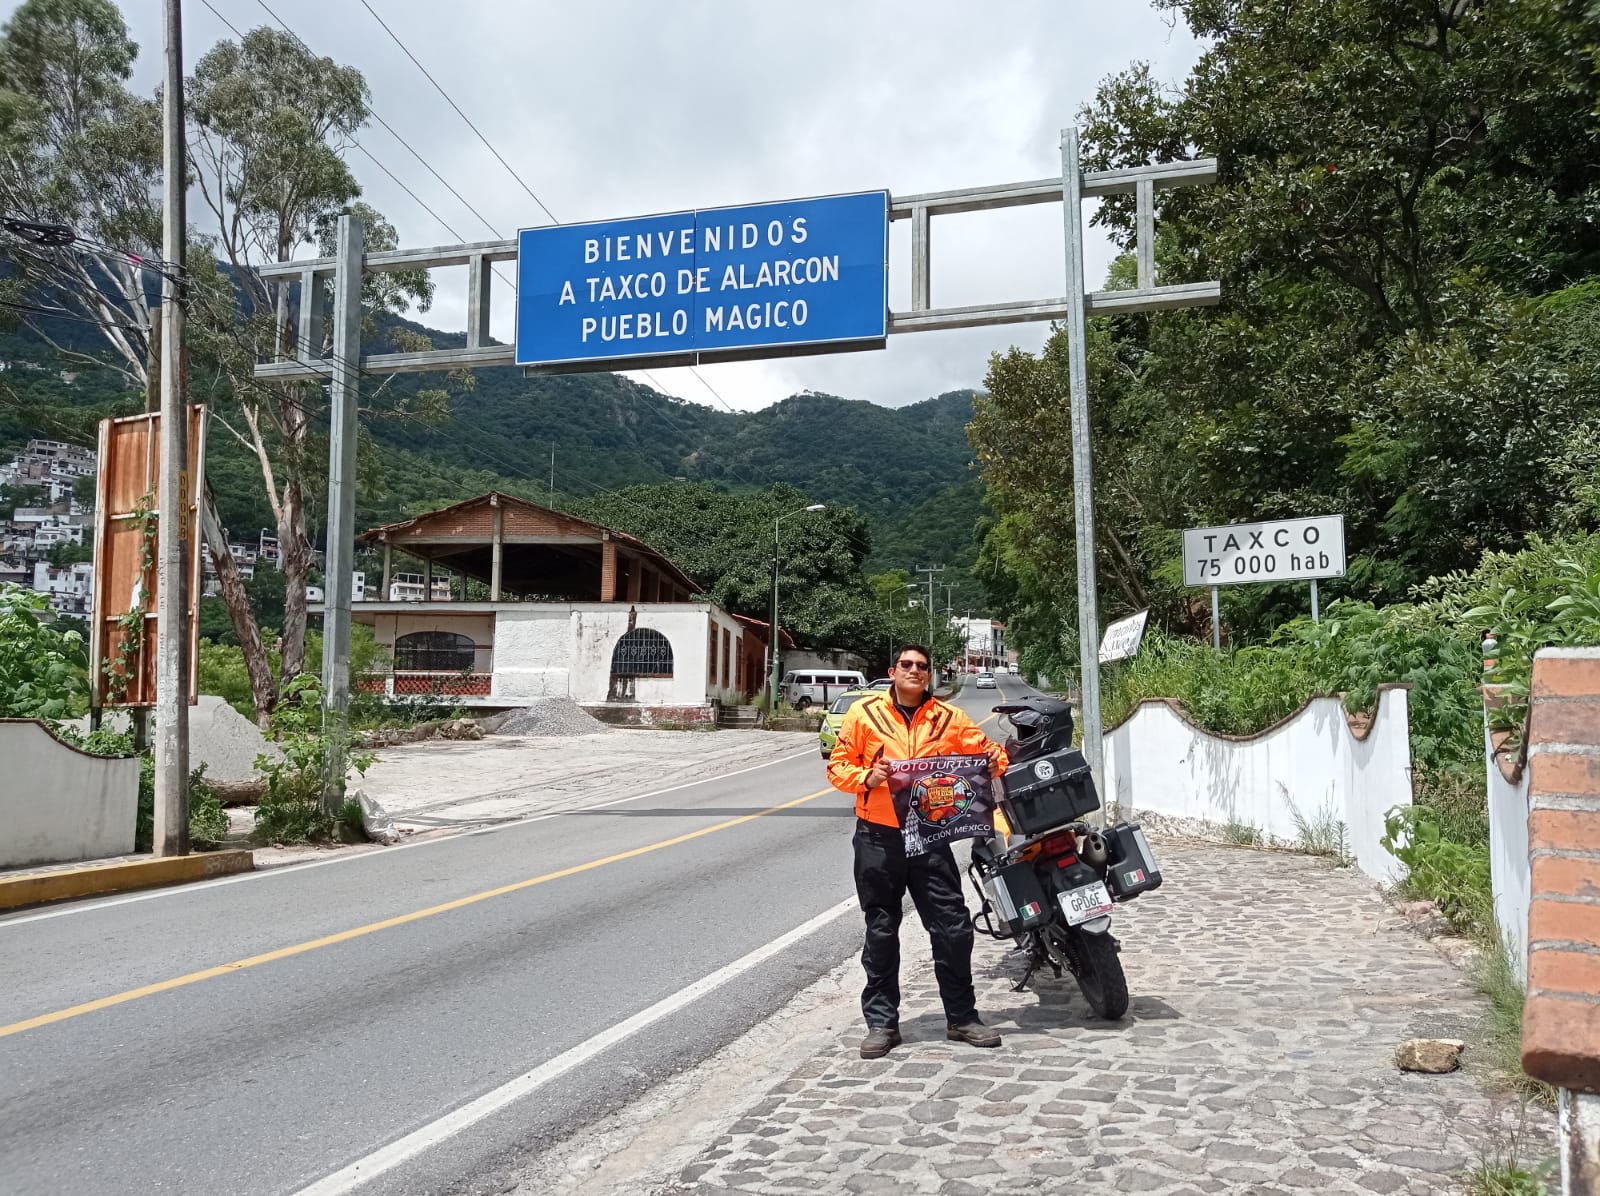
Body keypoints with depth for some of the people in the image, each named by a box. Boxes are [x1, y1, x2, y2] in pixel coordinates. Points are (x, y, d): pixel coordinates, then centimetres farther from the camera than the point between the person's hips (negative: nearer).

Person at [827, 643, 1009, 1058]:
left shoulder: (948, 718, 5)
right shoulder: (865, 712, 0)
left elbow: (988, 750, 10)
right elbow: (838, 766, 2)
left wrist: (994, 762, -12)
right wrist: (866, 777, -17)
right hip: (878, 836, -1)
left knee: (953, 928, 2)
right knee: (881, 933, 8)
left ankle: (961, 1017, 18)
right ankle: (881, 1022, 19)